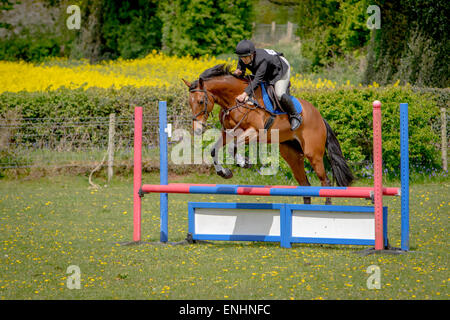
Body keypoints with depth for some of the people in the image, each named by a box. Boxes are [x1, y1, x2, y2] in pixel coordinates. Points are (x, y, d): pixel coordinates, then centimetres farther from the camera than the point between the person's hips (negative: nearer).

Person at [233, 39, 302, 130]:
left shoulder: (262, 60, -44)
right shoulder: (242, 60, -21)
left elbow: (257, 79, -51)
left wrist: (245, 93, -61)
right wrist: (237, 72, -39)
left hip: (281, 69, -9)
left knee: (279, 94, -27)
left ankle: (295, 115, -7)